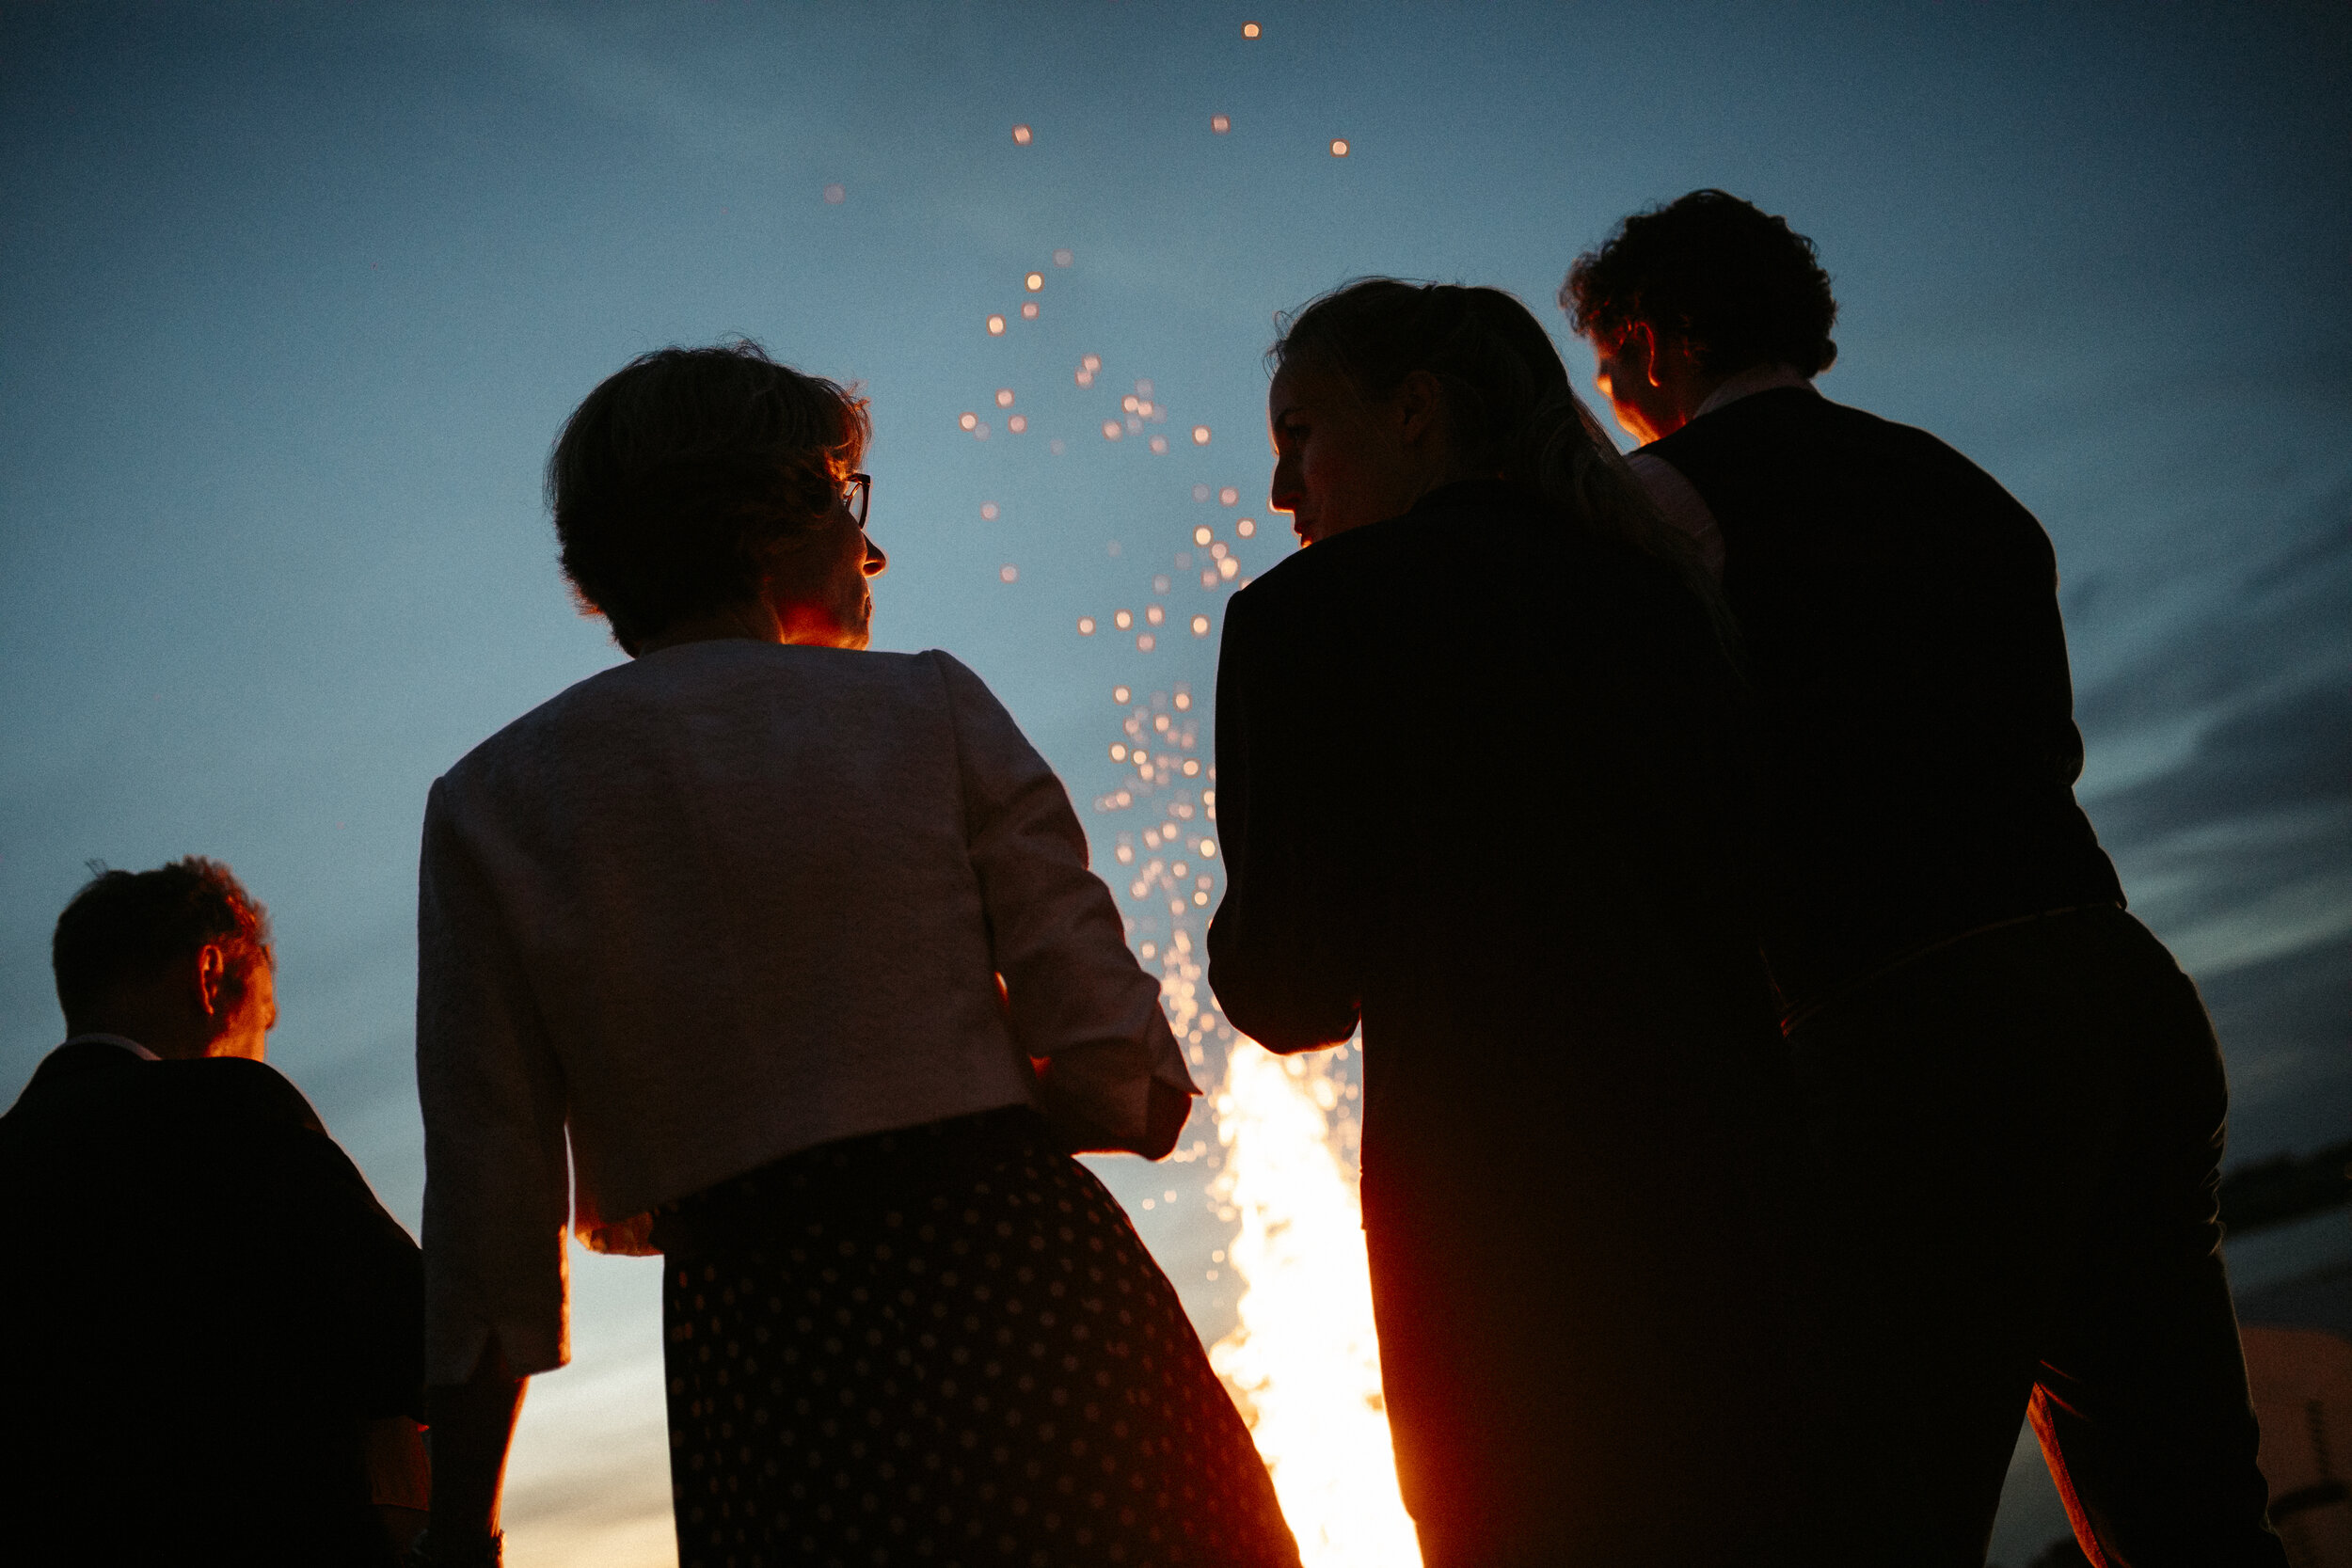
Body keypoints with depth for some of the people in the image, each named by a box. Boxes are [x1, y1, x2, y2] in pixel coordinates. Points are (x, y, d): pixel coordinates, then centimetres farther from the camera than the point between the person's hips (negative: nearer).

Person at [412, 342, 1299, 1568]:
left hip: (758, 1356, 2)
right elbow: (1124, 1083, -4)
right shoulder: (927, 709, 1)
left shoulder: (489, 801, 7)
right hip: (1015, 1284, -2)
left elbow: (489, 1208, 3)